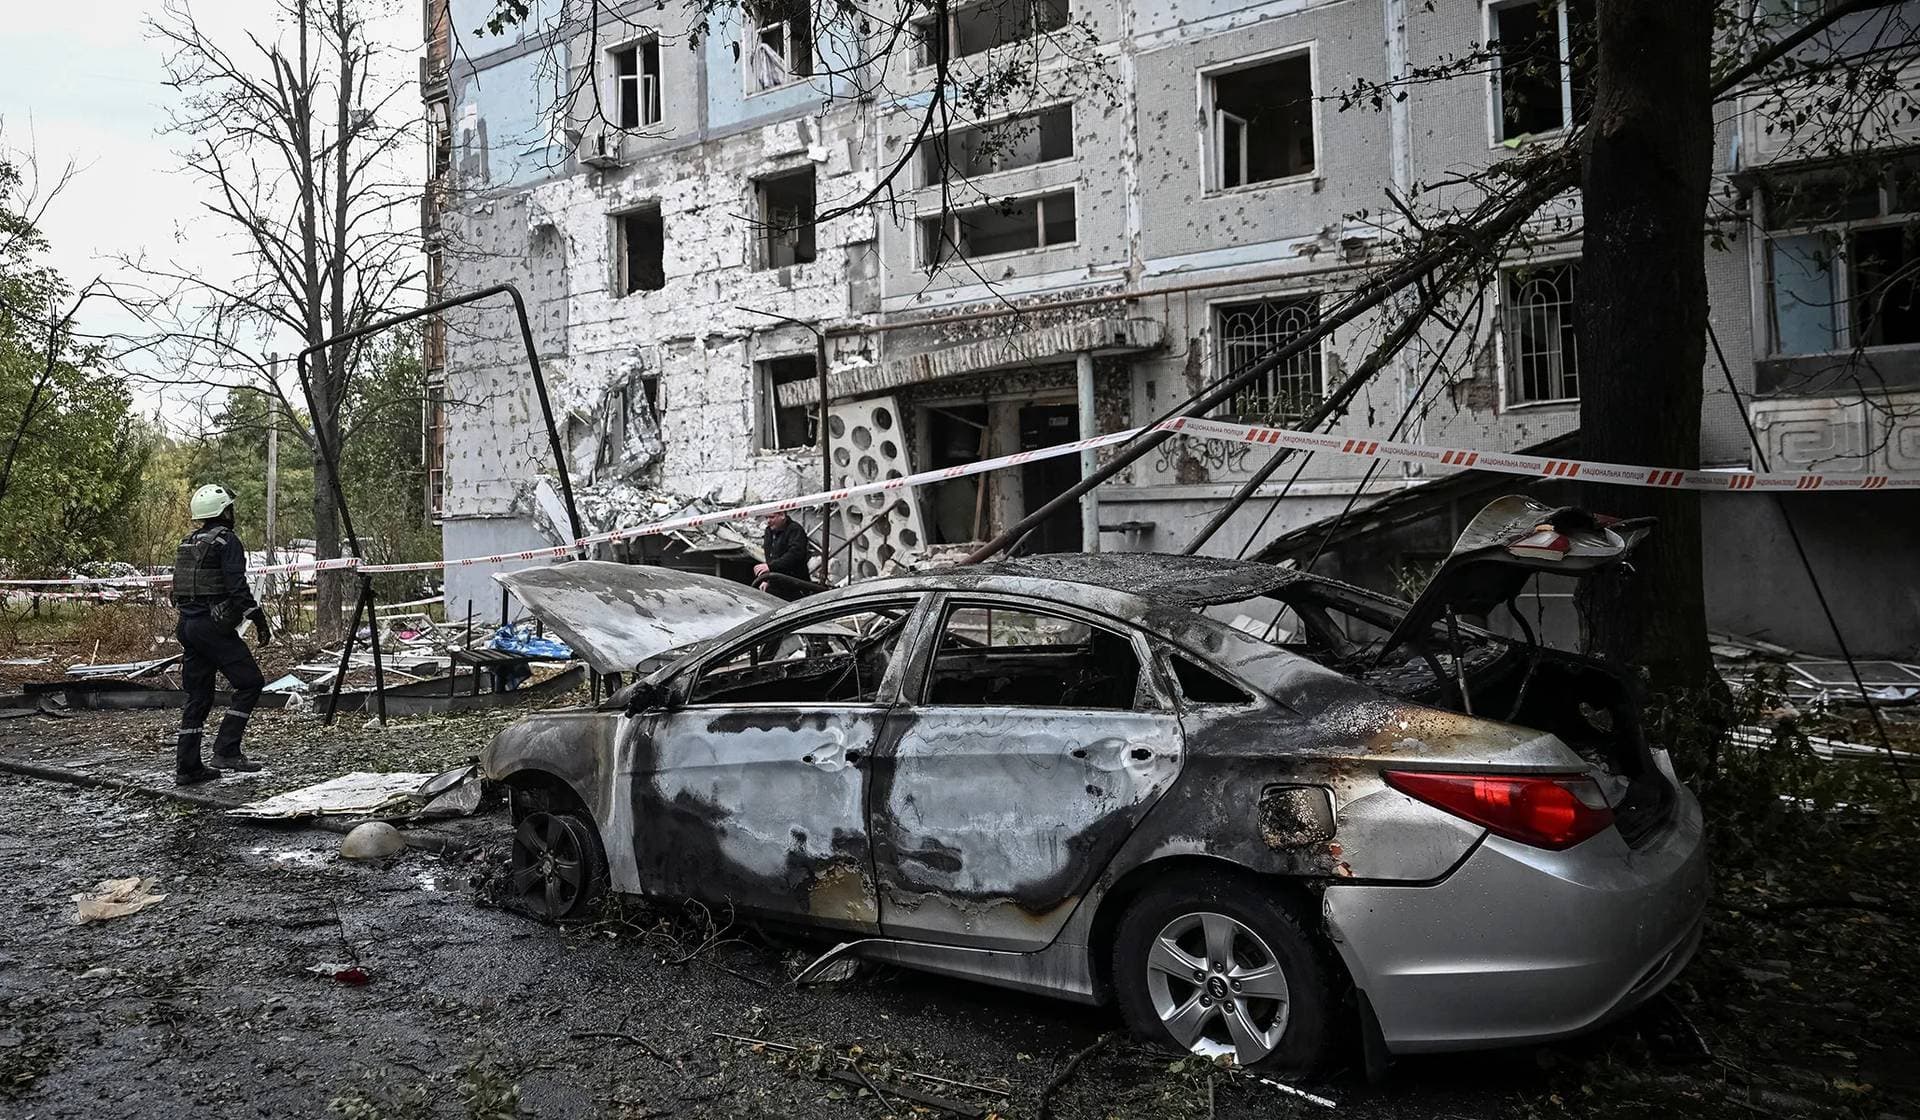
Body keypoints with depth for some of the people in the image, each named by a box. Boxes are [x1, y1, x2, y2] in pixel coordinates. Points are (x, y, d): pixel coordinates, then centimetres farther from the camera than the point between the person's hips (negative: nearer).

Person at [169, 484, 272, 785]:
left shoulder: (187, 543, 17)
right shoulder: (226, 541, -9)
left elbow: (180, 588, 21)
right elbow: (237, 587, -18)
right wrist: (259, 619, -14)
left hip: (188, 625, 9)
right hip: (214, 625, -9)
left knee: (198, 695, 12)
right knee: (250, 682, -3)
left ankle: (186, 766, 13)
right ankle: (226, 751, -10)